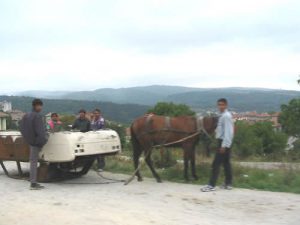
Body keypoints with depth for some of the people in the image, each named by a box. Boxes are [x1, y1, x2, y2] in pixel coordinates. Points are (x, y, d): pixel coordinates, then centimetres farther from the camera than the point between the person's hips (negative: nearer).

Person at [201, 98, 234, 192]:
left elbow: (228, 132, -22)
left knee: (216, 163, -8)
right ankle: (228, 184, 19)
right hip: (223, 142, 10)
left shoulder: (226, 116, -16)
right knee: (226, 163, 12)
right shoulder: (223, 115, 14)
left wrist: (224, 145, -24)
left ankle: (212, 185, -6)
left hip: (224, 142, -10)